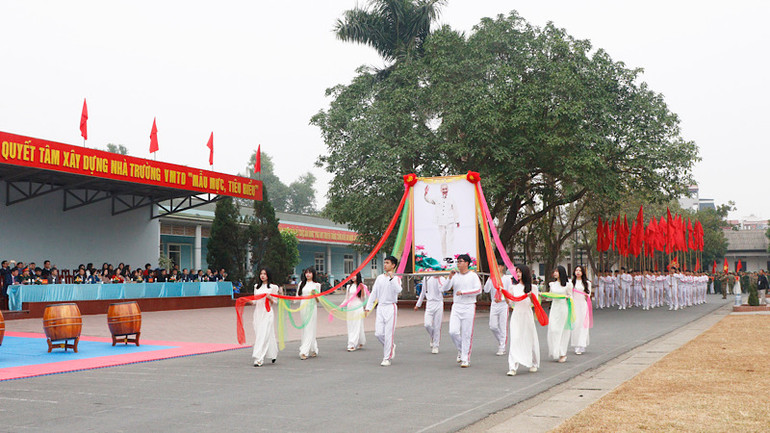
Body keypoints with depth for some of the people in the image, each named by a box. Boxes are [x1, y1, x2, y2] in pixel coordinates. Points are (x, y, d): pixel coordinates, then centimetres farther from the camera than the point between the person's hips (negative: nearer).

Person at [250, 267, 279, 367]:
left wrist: (270, 298, -15)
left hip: (267, 313, -5)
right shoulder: (257, 286, 14)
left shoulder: (273, 287, 1)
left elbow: (275, 302, 4)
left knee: (264, 335, -10)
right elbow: (255, 301, 18)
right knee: (257, 334, 4)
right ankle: (273, 354, 21)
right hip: (258, 313, 5)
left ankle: (259, 359, -12)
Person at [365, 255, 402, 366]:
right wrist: (368, 306, 7)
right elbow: (373, 293, 13)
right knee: (378, 333, 1)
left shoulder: (396, 278, -2)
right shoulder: (379, 278, 11)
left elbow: (398, 290, -22)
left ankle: (387, 358, 3)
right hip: (380, 307, 5)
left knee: (388, 334, -5)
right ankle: (391, 346, 28)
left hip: (391, 307, -5)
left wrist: (392, 278, -24)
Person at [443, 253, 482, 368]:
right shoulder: (455, 275, 7)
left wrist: (463, 292, -16)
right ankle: (460, 350, 21)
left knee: (467, 334, -1)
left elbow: (478, 290, -12)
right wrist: (450, 278, -16)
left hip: (469, 307, -3)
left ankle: (466, 359, 7)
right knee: (453, 332, -7)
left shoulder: (473, 276, -1)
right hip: (456, 306, 3)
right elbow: (444, 289, 0)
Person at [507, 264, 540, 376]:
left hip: (527, 315, -1)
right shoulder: (514, 287, 9)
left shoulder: (532, 287, 3)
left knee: (530, 339, 7)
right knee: (514, 340, -9)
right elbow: (510, 303, 8)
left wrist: (531, 297, -18)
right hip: (516, 315, 1)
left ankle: (533, 364, 28)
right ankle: (513, 368, -14)